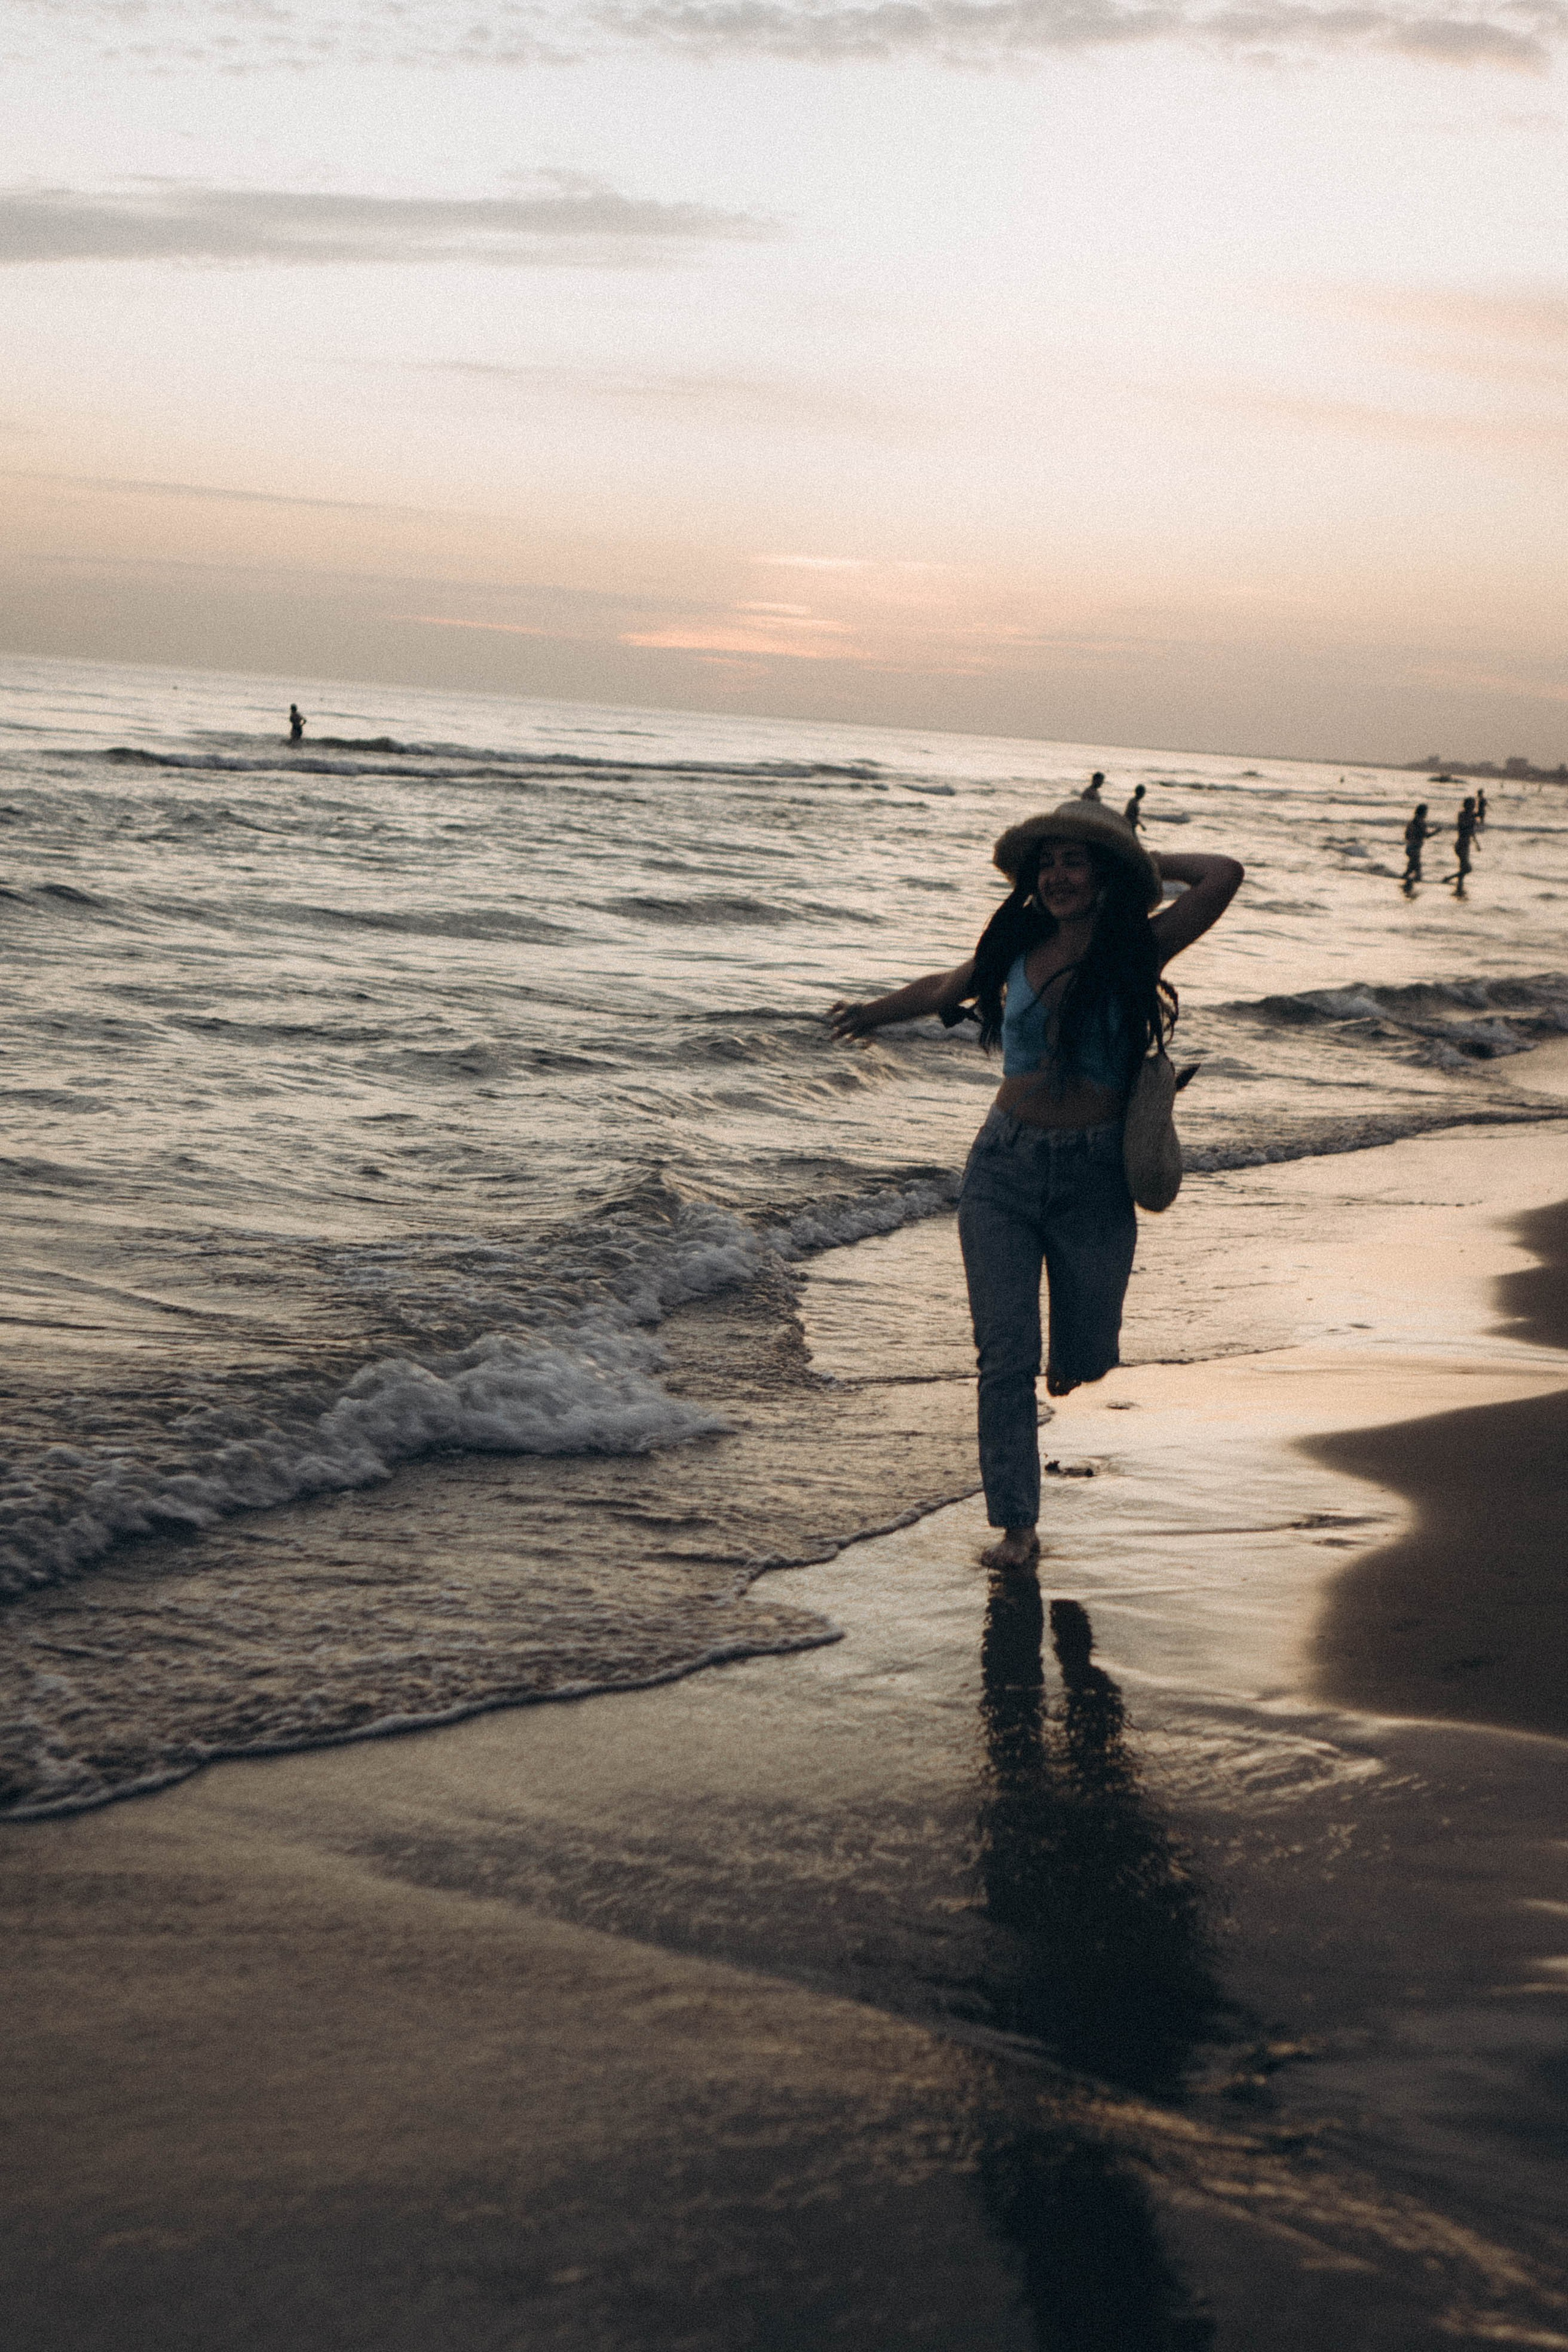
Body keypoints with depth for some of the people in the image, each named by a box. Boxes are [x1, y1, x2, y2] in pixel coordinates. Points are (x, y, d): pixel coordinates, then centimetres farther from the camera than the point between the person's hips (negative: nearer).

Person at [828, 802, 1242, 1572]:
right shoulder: (1017, 949, 3)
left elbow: (1223, 875, -17)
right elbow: (945, 988, 22)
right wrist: (869, 1014, 31)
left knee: (1084, 1358, 6)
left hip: (1095, 1178, -1)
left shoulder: (1137, 950, -5)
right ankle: (1017, 1526, 5)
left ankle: (1068, 1351, 44)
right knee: (1004, 1356, -4)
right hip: (1005, 1168, 1)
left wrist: (1148, 862, -3)